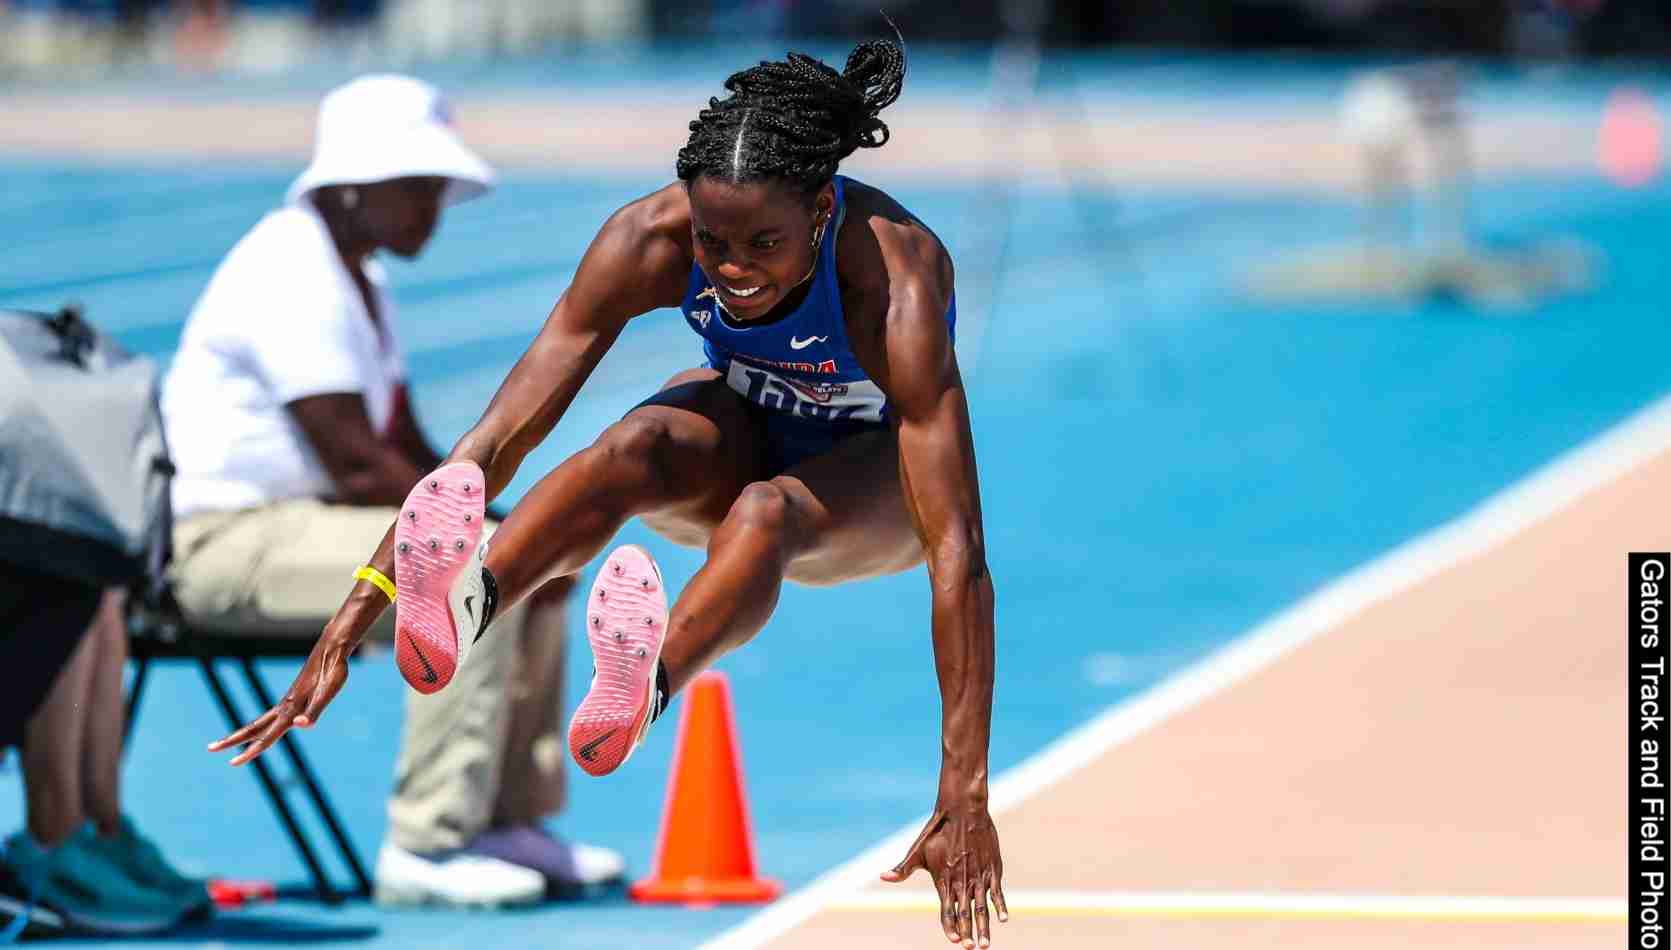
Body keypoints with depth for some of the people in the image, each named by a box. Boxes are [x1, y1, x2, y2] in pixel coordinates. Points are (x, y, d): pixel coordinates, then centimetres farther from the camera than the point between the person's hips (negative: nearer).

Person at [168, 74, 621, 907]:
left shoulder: (356, 278, 17)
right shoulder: (293, 275, -17)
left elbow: (406, 450, 16)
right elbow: (356, 465, -23)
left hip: (302, 522, 11)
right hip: (233, 540, -11)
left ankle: (512, 821, 13)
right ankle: (427, 848, -25)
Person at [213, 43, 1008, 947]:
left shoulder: (892, 280, -36)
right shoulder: (652, 238, -27)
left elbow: (956, 552, -40)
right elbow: (498, 437, -27)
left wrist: (964, 800, -46)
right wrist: (349, 626, -34)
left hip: (872, 475, -3)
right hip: (748, 423, 3)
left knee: (768, 513, -39)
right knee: (634, 447, -34)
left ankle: (643, 686, -69)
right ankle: (460, 602, -61)